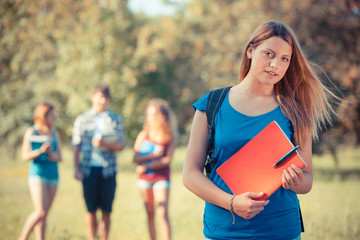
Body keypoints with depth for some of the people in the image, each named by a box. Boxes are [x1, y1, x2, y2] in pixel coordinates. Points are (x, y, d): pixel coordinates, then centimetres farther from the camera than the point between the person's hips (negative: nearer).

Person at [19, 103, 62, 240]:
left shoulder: (55, 134, 10)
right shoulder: (31, 132, -5)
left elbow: (59, 157, 9)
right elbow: (25, 156, -9)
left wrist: (52, 155, -12)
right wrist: (40, 151, -24)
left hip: (53, 175, 6)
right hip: (37, 174, -6)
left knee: (44, 215, 4)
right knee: (40, 212, -16)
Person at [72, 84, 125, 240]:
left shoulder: (116, 120, 9)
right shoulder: (82, 119, 8)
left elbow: (121, 145, 2)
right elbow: (77, 146, 8)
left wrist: (104, 143, -16)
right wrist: (77, 169, 0)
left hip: (108, 170, 0)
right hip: (89, 169, 0)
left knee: (106, 211, 1)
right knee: (91, 210, 1)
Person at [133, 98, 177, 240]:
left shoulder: (170, 137, -4)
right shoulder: (143, 135, 2)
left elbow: (167, 160, -11)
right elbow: (136, 158, -2)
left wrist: (146, 166, -14)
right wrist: (153, 155, -17)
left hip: (162, 178, -3)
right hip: (145, 178, 3)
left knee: (162, 213, -13)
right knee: (150, 214, 8)